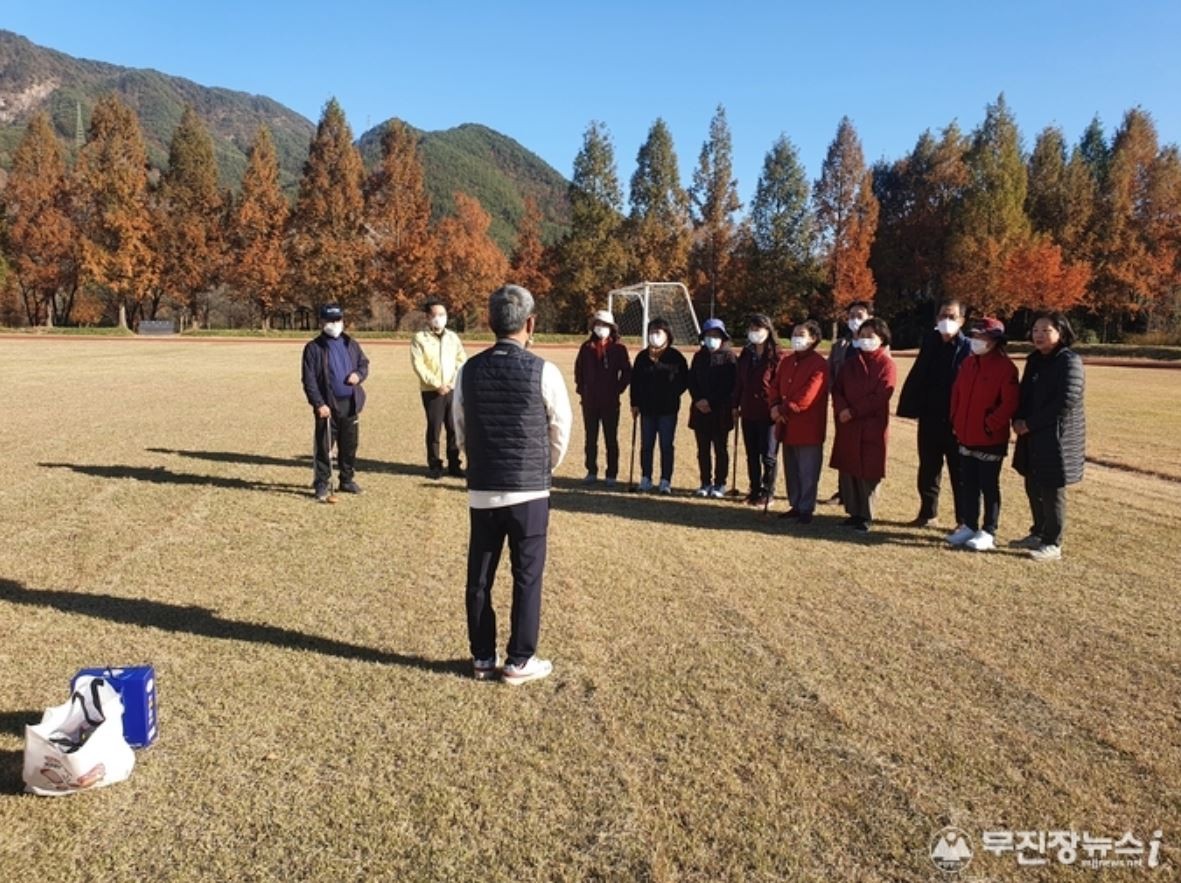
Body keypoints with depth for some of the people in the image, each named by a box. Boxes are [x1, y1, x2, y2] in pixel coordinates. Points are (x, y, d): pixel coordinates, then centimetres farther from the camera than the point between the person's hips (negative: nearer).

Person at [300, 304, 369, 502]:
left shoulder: (351, 344, 12)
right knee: (324, 447, -2)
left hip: (351, 404, 5)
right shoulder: (314, 348, -4)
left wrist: (359, 374, -5)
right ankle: (322, 485, 5)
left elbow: (364, 363, 19)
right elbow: (309, 379, -8)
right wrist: (318, 403, -17)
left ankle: (347, 479, 25)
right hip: (328, 406, -5)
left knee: (349, 445, 13)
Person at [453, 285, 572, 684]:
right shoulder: (543, 371, -11)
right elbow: (561, 430, 0)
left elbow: (461, 430, 8)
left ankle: (482, 659, 25)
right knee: (527, 578, 8)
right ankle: (520, 662, 17)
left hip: (481, 491, 4)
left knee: (479, 578, 13)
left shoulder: (469, 370, -1)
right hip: (529, 491, -3)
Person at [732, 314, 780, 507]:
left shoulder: (775, 355, -8)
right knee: (752, 454, 13)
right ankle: (755, 490, 23)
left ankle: (767, 493, 13)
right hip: (748, 411, 6)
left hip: (768, 412, -6)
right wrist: (736, 405, 13)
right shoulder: (745, 354, 11)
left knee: (768, 455, 2)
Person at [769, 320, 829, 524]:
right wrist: (775, 406, -8)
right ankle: (795, 505, 26)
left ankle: (806, 509, 10)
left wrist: (782, 409, -15)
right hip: (787, 427, 8)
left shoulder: (819, 365, -13)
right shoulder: (786, 361, 12)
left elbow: (805, 399, -20)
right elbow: (775, 385, 11)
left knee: (807, 472, 1)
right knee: (791, 470, 15)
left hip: (808, 428, -7)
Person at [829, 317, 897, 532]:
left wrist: (853, 412, -16)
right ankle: (853, 513, 17)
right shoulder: (850, 363, 14)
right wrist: (841, 409, -12)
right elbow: (837, 389, 8)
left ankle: (865, 516, 8)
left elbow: (880, 397, -13)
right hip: (847, 426, 5)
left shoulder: (886, 365, -3)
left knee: (867, 473, -1)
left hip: (872, 428, -5)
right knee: (847, 470, 6)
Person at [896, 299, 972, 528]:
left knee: (959, 472, 6)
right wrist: (911, 407, -2)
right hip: (929, 418, 5)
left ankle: (964, 519, 14)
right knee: (928, 468, 14)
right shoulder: (930, 343, 7)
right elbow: (917, 377, 6)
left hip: (956, 420, -5)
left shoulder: (968, 348, -7)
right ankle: (927, 512, 27)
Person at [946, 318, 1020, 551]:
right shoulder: (968, 362, 9)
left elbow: (1009, 404, -18)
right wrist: (956, 421, 8)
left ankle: (988, 532, 12)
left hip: (991, 440, -7)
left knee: (989, 486, 3)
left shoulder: (1005, 367, -13)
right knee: (967, 484, 13)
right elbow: (957, 392, 15)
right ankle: (969, 526, 24)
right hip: (966, 437, 7)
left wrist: (989, 425, -17)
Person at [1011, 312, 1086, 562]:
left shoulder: (1069, 361, -12)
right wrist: (1018, 420, -1)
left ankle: (1052, 544, 8)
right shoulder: (1034, 360, 12)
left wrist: (1030, 424, -16)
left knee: (1052, 491, -1)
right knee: (1034, 488, 15)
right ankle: (1039, 534, 29)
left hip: (1057, 438, -8)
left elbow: (1066, 401, -19)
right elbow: (1024, 394, 18)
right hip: (1033, 438, 8)